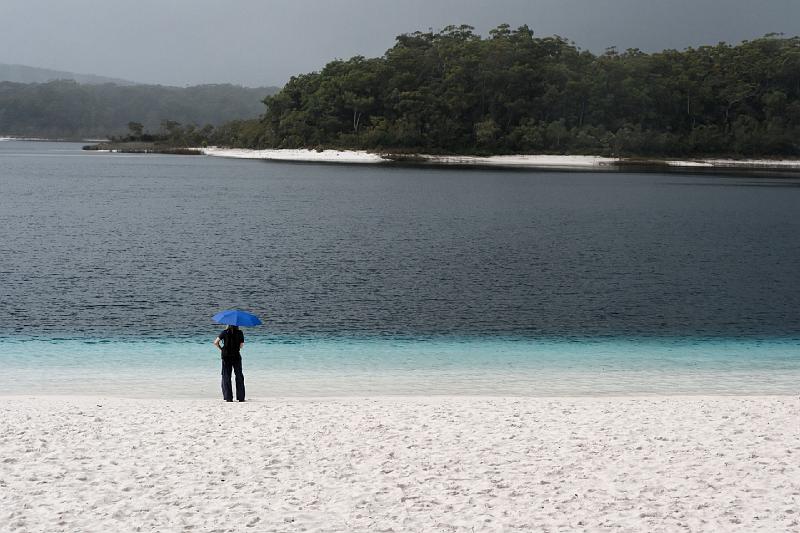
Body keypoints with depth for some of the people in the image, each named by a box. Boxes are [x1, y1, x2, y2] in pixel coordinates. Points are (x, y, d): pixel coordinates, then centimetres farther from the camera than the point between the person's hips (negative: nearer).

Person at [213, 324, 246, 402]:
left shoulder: (225, 332, -4)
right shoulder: (240, 332, -4)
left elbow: (215, 342, -9)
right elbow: (241, 344, -7)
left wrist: (221, 348, 5)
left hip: (226, 356, 0)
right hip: (236, 356, 0)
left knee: (226, 377, 6)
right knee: (239, 377, 10)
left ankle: (228, 397, 2)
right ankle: (241, 397, 8)